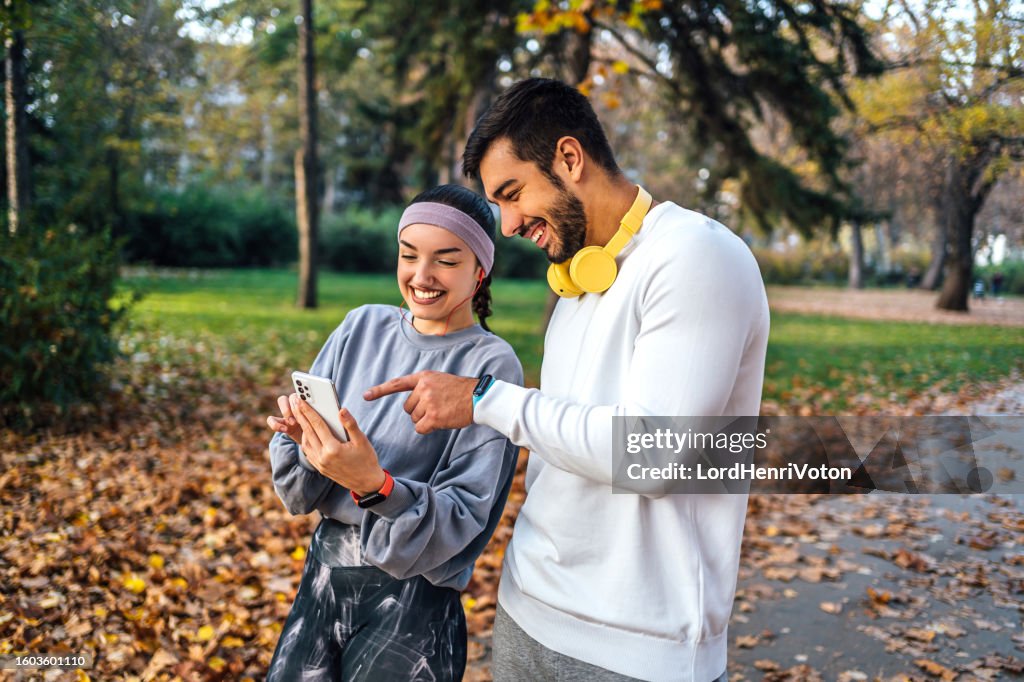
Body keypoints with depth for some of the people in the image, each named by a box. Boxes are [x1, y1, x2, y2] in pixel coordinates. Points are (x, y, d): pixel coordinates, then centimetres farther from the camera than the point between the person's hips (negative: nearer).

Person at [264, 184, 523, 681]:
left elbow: (461, 517, -17)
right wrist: (305, 439, -20)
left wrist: (375, 485, -33)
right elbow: (299, 491, 2)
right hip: (321, 580, 4)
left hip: (412, 607, -4)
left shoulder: (492, 366, -11)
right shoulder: (363, 327, 1)